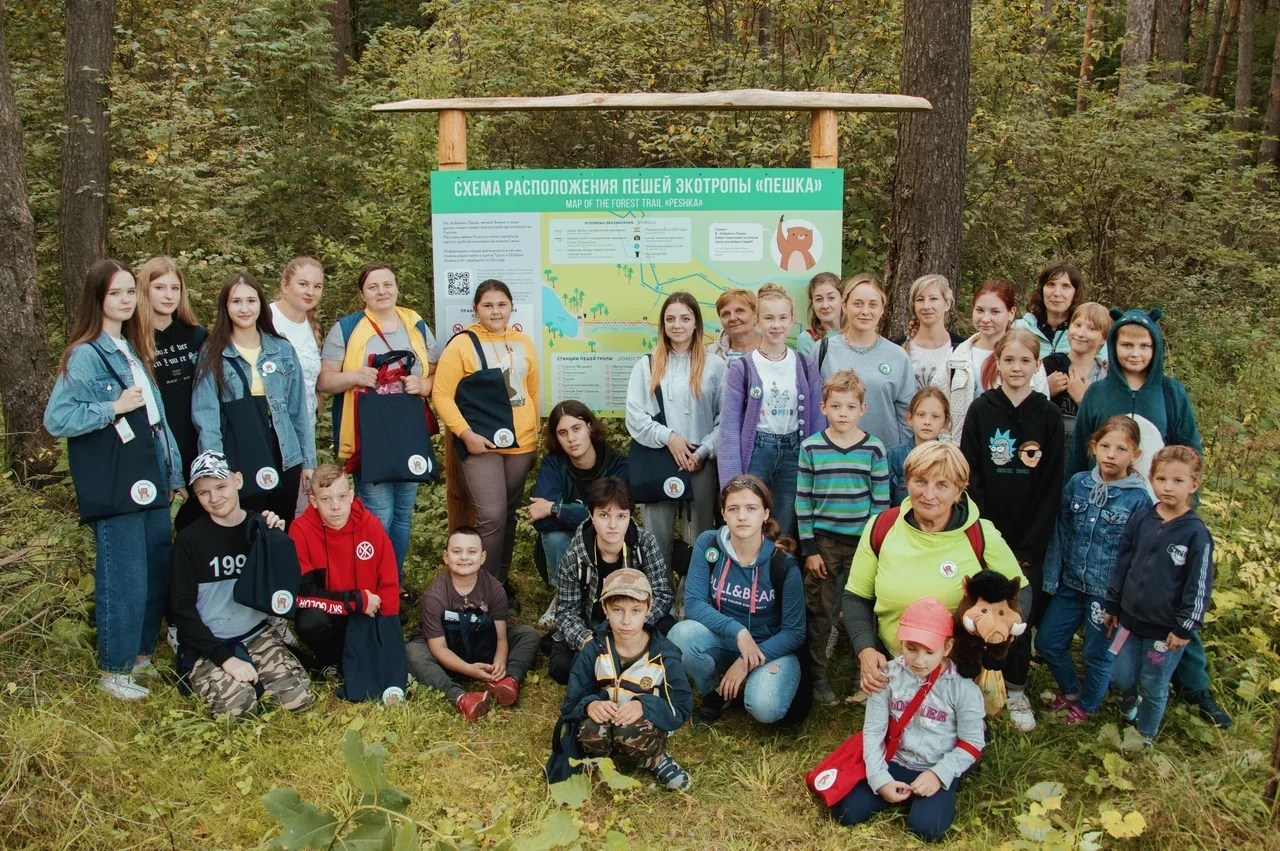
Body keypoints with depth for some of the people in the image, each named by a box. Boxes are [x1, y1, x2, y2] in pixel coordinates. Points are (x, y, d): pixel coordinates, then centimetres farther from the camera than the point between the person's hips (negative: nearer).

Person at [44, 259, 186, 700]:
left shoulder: (134, 349, 13)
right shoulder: (85, 355, -11)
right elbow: (56, 419, -14)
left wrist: (174, 469, 14)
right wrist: (114, 408, -20)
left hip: (151, 481, 7)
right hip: (114, 486, -7)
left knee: (157, 572, 13)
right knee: (124, 579, 0)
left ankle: (141, 654, 29)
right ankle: (113, 669, 16)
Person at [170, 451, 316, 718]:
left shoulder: (261, 527, 2)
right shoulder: (190, 539, -7)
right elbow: (182, 607, -8)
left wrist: (277, 541, -13)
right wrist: (224, 658, -17)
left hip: (257, 635, 3)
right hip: (206, 645, -3)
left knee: (300, 697, -17)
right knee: (237, 702, -28)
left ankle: (252, 676, 10)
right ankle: (197, 678, 4)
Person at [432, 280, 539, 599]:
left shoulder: (523, 342, 10)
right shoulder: (462, 344, -5)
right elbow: (442, 395, -8)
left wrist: (536, 436, 16)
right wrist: (466, 434, -16)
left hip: (521, 444, 5)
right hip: (481, 445, -5)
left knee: (508, 515, 12)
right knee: (492, 516, -12)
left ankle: (501, 582, 25)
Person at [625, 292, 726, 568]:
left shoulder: (715, 366, 5)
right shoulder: (646, 366, 8)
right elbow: (634, 416, 1)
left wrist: (703, 452, -9)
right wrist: (668, 436, -11)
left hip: (701, 462, -1)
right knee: (657, 539, 4)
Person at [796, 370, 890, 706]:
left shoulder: (874, 448, -2)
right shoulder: (811, 448, -2)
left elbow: (881, 500, 2)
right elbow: (802, 501, -1)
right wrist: (809, 548, -3)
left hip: (863, 543, 0)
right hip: (823, 543, 0)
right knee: (819, 612, 6)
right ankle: (818, 677, 19)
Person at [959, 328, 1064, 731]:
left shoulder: (1049, 415, 0)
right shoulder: (981, 410, -1)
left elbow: (1053, 485, -2)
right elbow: (970, 475, -4)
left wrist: (1032, 544, -7)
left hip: (1030, 538, 1)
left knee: (1022, 614, 6)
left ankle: (1016, 689, 23)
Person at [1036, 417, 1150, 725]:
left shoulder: (1138, 499, -13)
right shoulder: (1077, 484, -3)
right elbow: (1060, 534, 2)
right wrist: (1051, 578, 1)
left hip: (1108, 593, -4)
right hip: (1070, 584, 4)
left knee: (1097, 653, 13)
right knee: (1047, 641, 14)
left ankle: (1087, 704, 39)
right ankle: (1070, 690, 40)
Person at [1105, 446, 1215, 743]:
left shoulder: (1196, 533, -15)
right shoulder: (1141, 520, -2)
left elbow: (1199, 587, -11)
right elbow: (1121, 565, 7)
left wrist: (1185, 628, -11)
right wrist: (1112, 606, 11)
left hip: (1166, 629, -4)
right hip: (1130, 618, 4)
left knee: (1154, 687, 12)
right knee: (1121, 676, 14)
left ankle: (1144, 735, 34)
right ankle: (1129, 704, 46)